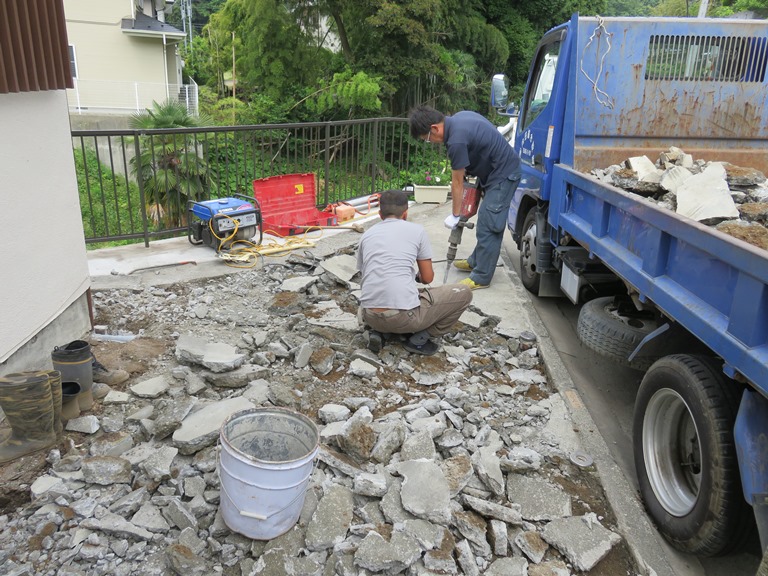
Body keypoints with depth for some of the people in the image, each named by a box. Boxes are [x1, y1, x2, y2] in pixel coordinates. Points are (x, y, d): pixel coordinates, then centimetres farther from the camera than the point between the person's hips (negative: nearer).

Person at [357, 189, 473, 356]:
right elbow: (427, 278, 10)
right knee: (464, 293, 13)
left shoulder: (367, 234, 15)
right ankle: (420, 339, 6)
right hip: (404, 316, -5)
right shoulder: (417, 230, 5)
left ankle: (379, 332, 11)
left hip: (369, 316, 5)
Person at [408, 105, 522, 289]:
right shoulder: (459, 117, 2)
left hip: (503, 174, -10)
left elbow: (457, 182, -17)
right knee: (486, 221, 18)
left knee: (488, 225, -8)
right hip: (495, 170, 10)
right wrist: (466, 170, 10)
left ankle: (481, 277, -3)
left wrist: (455, 215, -6)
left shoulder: (457, 140, -26)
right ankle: (476, 261, 30)